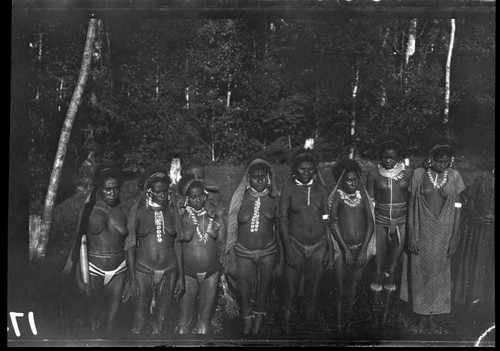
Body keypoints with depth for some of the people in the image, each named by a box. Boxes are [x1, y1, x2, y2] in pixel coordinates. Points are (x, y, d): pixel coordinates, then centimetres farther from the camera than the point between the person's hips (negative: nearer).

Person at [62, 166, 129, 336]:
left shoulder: (124, 212, 2)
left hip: (119, 269, 2)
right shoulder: (88, 209, -5)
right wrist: (79, 277, -10)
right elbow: (79, 242, -5)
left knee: (111, 317, 8)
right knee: (94, 315, 8)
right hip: (93, 268, -2)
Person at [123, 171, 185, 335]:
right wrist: (131, 279, -7)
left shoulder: (172, 212, 1)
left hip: (169, 272, 2)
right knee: (139, 322, 1)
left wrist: (181, 276, 4)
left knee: (160, 321, 11)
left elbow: (178, 245, 6)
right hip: (143, 271, -2)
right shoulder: (138, 211, -4)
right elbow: (130, 245, -2)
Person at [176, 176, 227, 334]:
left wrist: (220, 219, -12)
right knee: (184, 317, 4)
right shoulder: (181, 214, -8)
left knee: (205, 315, 16)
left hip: (211, 272, 3)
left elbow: (222, 240, -3)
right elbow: (185, 236, -18)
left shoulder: (212, 212, 0)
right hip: (188, 273, -3)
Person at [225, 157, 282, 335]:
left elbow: (278, 226, 5)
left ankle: (258, 324, 30)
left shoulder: (274, 197, -1)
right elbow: (232, 226, 1)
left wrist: (280, 253, 6)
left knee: (263, 292, 12)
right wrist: (231, 254, 1)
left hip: (267, 252, 1)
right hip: (243, 252, 0)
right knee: (245, 293, 9)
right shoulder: (240, 197, -4)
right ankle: (247, 324, 27)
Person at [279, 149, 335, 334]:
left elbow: (327, 220, 5)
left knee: (312, 289, 12)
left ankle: (309, 324, 28)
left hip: (318, 246, 2)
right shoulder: (288, 189, -3)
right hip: (295, 245, -2)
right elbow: (283, 220, -3)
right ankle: (286, 328, 18)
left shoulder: (321, 189, 3)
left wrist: (330, 248, 2)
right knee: (291, 289, 3)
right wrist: (287, 249, -10)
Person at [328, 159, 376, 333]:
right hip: (342, 248, -3)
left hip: (361, 248, 3)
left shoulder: (362, 195, 6)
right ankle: (339, 323, 14)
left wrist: (363, 249, -6)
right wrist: (346, 249, -12)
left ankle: (348, 322, 23)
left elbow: (370, 223, 3)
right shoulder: (337, 196, -3)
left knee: (353, 291, 8)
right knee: (340, 290, 1)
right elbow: (333, 223, -8)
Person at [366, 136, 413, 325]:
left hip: (401, 222, 0)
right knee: (379, 268, 0)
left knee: (391, 269, 3)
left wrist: (396, 224, -1)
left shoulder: (408, 173, -2)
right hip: (380, 222, 0)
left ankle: (387, 307, 17)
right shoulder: (374, 174, -2)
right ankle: (376, 305, 15)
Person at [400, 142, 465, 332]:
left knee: (439, 273, 11)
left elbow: (457, 209, 0)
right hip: (422, 231, -1)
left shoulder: (454, 176, -4)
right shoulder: (419, 174, -8)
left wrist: (454, 239, -2)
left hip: (443, 233, 1)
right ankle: (422, 314, 26)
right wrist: (411, 236, -8)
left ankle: (431, 314, 29)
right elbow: (411, 206, -5)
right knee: (420, 272, 8)